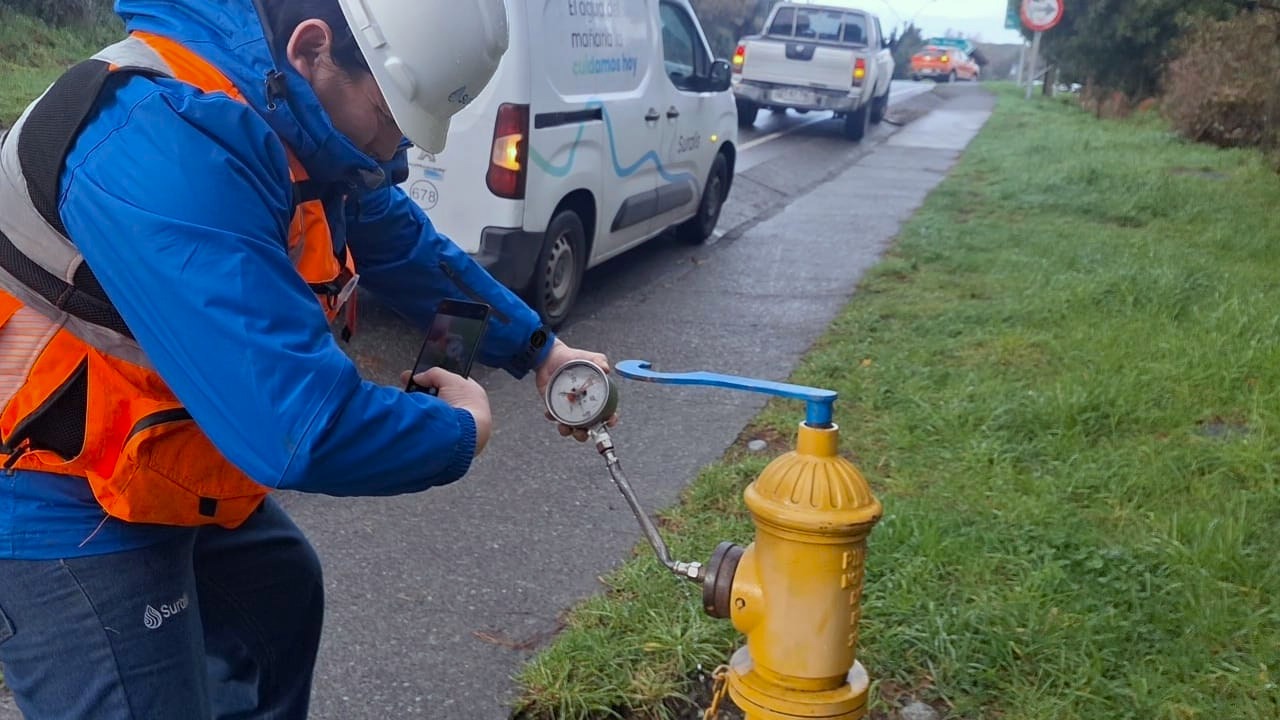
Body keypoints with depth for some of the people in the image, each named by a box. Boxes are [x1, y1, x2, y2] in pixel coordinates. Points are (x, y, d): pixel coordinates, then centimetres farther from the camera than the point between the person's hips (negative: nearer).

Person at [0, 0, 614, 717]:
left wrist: (538, 347, 12)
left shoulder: (287, 122, -3)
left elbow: (406, 247, 14)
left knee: (281, 594, 26)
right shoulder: (168, 146, -35)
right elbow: (301, 425, -37)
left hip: (166, 470, 10)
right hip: (62, 503, -9)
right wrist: (460, 432, -20)